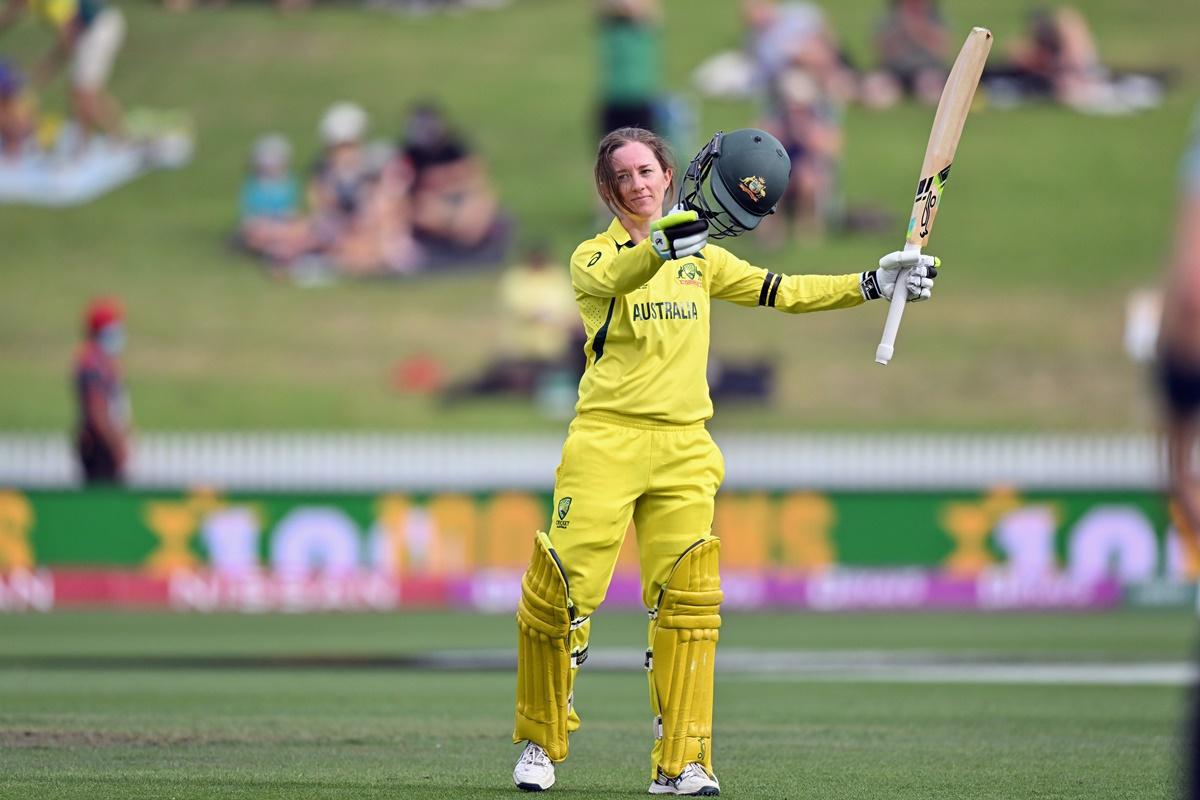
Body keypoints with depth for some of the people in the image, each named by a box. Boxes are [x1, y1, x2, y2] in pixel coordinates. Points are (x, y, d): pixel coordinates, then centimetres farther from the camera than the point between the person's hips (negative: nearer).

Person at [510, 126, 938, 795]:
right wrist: (676, 233, -37)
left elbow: (780, 292, 17)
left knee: (688, 599, -6)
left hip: (683, 445, 4)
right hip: (607, 439, -4)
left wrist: (872, 283, 9)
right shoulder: (594, 257, 3)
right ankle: (541, 743, 7)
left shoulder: (702, 257, 18)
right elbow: (616, 276, -21)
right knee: (564, 587, -9)